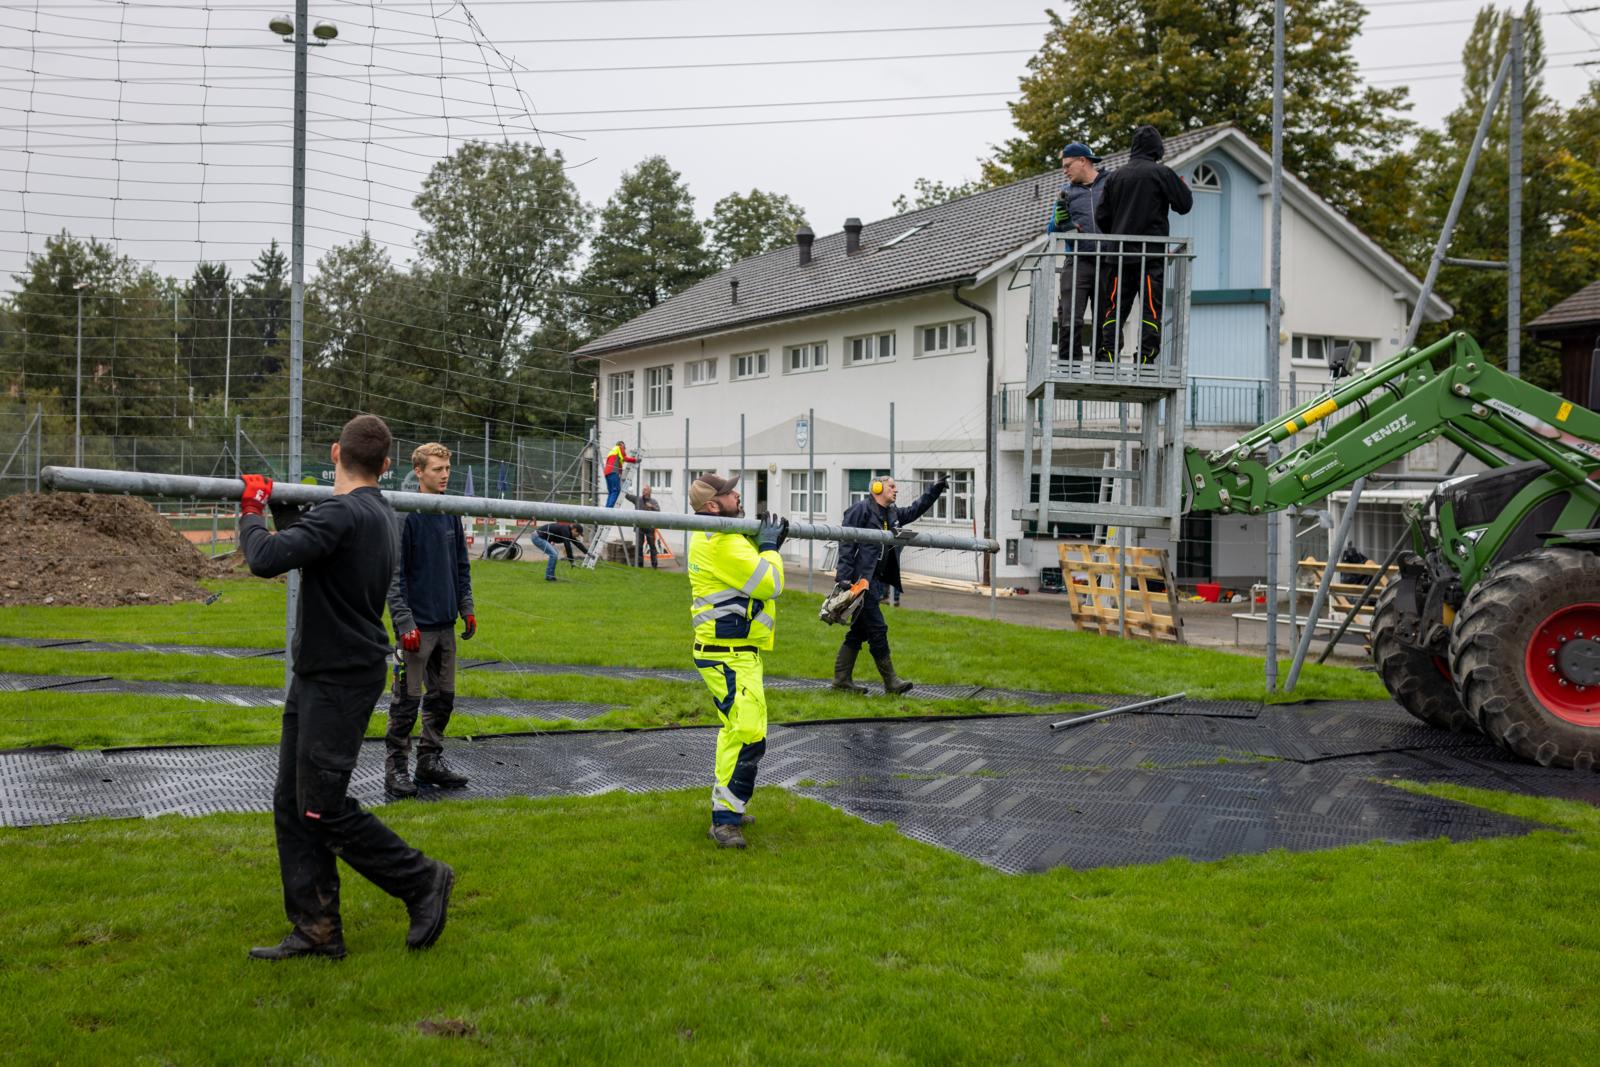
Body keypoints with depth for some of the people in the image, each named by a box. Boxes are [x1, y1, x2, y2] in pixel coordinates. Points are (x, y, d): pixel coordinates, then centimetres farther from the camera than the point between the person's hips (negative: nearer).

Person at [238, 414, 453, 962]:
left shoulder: (344, 514, -21)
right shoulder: (378, 513, 11)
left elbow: (267, 559, -29)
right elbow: (308, 545, 27)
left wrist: (250, 515, -10)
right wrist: (280, 508, 19)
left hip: (341, 683, -10)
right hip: (315, 676, 10)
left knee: (323, 808, -5)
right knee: (291, 804, 10)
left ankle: (422, 881, 11)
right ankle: (316, 930, 14)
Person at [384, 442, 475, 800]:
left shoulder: (451, 514, 10)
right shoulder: (405, 516, -12)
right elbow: (394, 575, -14)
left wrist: (467, 609, 12)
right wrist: (404, 623, -18)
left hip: (446, 624, 7)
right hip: (417, 625, -7)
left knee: (442, 697, 13)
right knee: (407, 700, -2)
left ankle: (430, 760, 24)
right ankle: (397, 767, 8)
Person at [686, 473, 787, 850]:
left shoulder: (713, 537, 13)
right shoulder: (722, 545, -21)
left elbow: (748, 568, 23)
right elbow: (770, 584, -19)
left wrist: (769, 543, 8)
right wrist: (769, 545, -5)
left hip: (731, 651, 11)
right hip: (728, 654, -11)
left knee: (736, 730, 21)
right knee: (748, 736, -14)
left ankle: (727, 807, 31)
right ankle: (724, 820, -11)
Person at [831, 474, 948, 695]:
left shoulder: (892, 514, 19)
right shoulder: (861, 509, -7)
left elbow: (914, 511, 32)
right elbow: (846, 542, -12)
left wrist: (934, 490, 22)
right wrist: (844, 575, -20)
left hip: (874, 581, 10)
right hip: (861, 579, -10)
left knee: (859, 631, 10)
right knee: (877, 630, -7)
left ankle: (842, 679, 15)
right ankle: (891, 681, -3)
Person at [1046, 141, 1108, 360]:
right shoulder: (1067, 191, 15)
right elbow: (1051, 231, 14)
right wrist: (1060, 218, -7)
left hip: (1107, 264, -1)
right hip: (1078, 262, 1)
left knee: (1104, 323, 4)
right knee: (1070, 322, -9)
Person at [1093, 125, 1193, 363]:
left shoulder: (1116, 175, 9)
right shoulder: (1162, 173, -4)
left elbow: (1101, 215, 10)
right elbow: (1185, 205, 1)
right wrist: (1182, 186, 21)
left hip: (1119, 255, 4)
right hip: (1152, 254, -4)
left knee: (1115, 308, 7)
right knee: (1151, 309, -3)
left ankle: (1107, 355, 0)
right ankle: (1146, 358, -9)